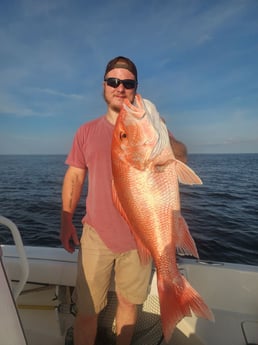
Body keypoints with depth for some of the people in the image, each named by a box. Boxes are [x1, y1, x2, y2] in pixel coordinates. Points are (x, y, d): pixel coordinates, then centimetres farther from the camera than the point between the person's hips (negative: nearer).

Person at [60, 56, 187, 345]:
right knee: (87, 310, 7)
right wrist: (66, 223, 1)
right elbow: (74, 177, 5)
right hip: (96, 234, 0)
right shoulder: (87, 131, 5)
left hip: (139, 236, 1)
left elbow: (180, 157, -12)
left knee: (129, 302, 18)